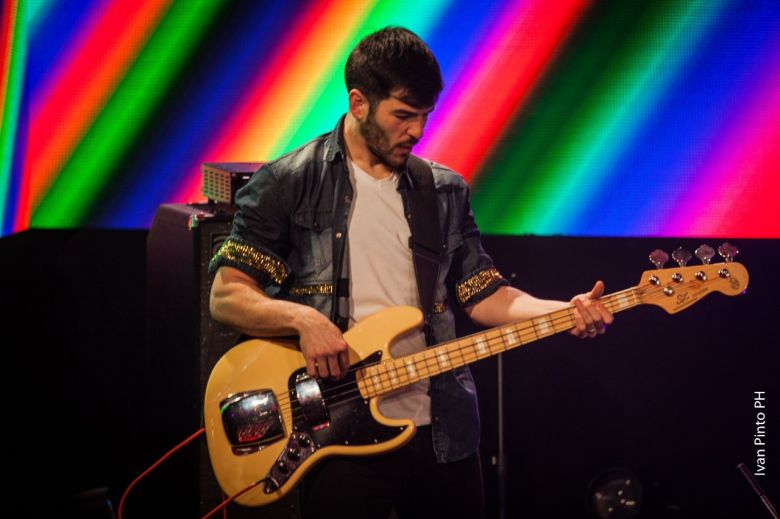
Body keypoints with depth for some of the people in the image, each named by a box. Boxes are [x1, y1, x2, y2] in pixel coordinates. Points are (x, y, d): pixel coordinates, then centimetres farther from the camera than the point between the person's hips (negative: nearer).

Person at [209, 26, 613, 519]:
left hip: (445, 430, 4)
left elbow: (482, 293, 10)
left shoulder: (445, 192, 11)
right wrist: (302, 318, -23)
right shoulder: (288, 183, -3)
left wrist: (566, 312, -6)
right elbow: (226, 295, -6)